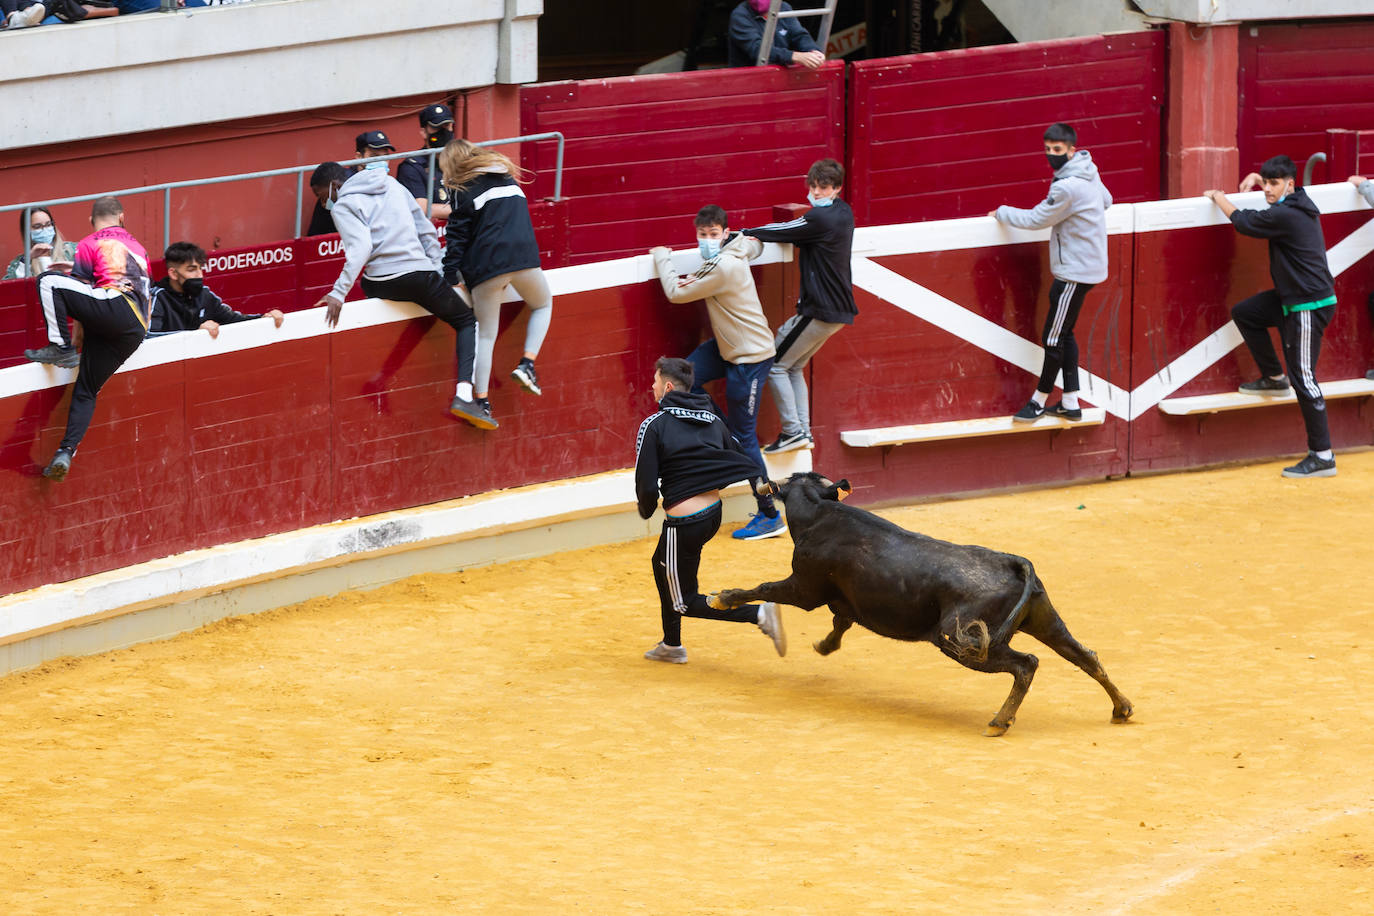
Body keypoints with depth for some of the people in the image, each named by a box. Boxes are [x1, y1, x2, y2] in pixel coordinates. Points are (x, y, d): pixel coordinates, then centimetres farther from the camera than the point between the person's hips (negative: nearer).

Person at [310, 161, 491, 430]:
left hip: (381, 283, -2)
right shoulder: (392, 186, 20)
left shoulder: (342, 206, 3)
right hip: (421, 273, 2)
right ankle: (464, 395, -4)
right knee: (467, 321, 17)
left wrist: (339, 292, -20)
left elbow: (361, 246, -16)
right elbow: (426, 231, 20)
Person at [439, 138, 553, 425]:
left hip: (486, 262, -2)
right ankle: (527, 363, 7)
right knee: (543, 305, 27)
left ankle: (482, 401, 0)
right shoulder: (504, 173, 21)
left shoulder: (462, 189, 6)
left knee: (486, 334, 3)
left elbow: (457, 234, 0)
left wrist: (449, 275, 2)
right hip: (523, 254, 2)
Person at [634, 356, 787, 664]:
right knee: (662, 564, 32)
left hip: (683, 523, -8)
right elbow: (745, 462, 6)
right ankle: (671, 645, 43)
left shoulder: (654, 425, -12)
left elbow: (646, 485, -13)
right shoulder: (712, 420, 6)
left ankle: (759, 614, -17)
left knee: (685, 603, 3)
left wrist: (646, 510, 7)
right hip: (714, 513, 8)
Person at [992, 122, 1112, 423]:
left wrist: (1002, 213, 1)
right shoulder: (1089, 173, 5)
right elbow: (1106, 200, 22)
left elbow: (1036, 220, -15)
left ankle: (1040, 400, 11)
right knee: (1064, 335, 15)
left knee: (1054, 339, 0)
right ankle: (1070, 403, 18)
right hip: (1088, 265, 10)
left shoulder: (1067, 187, -25)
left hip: (1075, 273, -10)